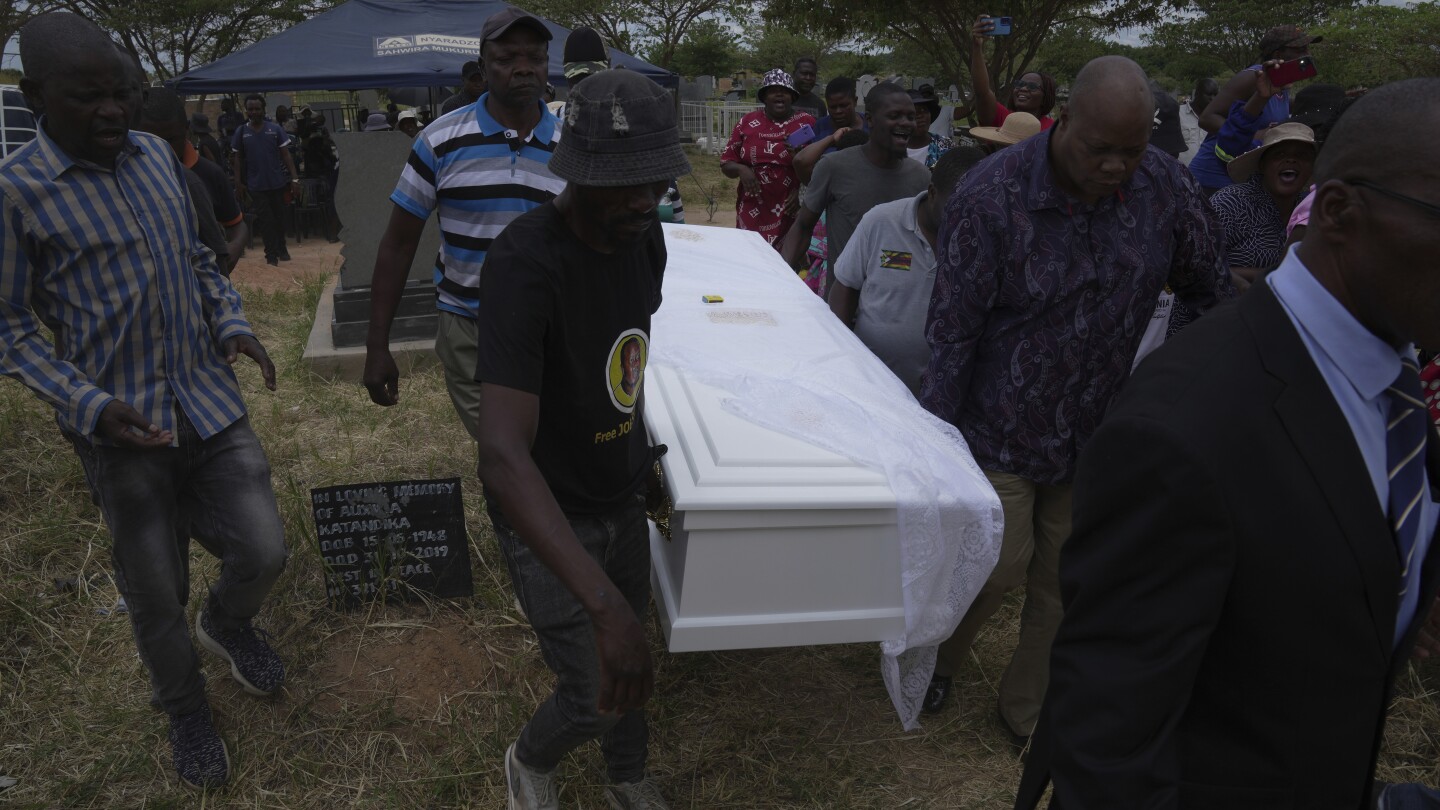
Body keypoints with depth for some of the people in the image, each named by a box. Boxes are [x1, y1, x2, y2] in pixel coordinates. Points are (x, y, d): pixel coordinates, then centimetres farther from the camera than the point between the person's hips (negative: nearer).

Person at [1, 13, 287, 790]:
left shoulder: (156, 154, 5)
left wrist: (233, 324, 1)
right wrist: (89, 406, -20)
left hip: (210, 402, 4)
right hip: (123, 428, -4)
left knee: (263, 552, 3)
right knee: (157, 595, 9)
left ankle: (228, 623, 39)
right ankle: (184, 710, 37)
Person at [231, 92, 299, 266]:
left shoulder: (275, 129, 0)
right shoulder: (241, 132, 2)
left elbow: (285, 154, 0)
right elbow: (237, 158, 7)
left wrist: (294, 176, -8)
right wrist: (238, 182, 0)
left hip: (277, 181, 0)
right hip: (256, 185, 0)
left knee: (279, 217, 11)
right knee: (265, 219, -1)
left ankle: (281, 249, 27)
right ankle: (271, 254, 3)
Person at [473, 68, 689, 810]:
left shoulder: (645, 236, -8)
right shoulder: (524, 264, -32)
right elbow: (504, 454, -41)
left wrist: (638, 454, 13)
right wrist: (603, 603, -48)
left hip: (621, 497, 6)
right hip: (544, 513, -6)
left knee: (628, 657, 20)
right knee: (593, 695, 1)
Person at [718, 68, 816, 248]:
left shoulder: (807, 123, 2)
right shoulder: (747, 122, 7)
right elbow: (726, 163, 10)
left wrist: (801, 190, -12)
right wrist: (741, 169, -10)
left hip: (792, 214, -1)